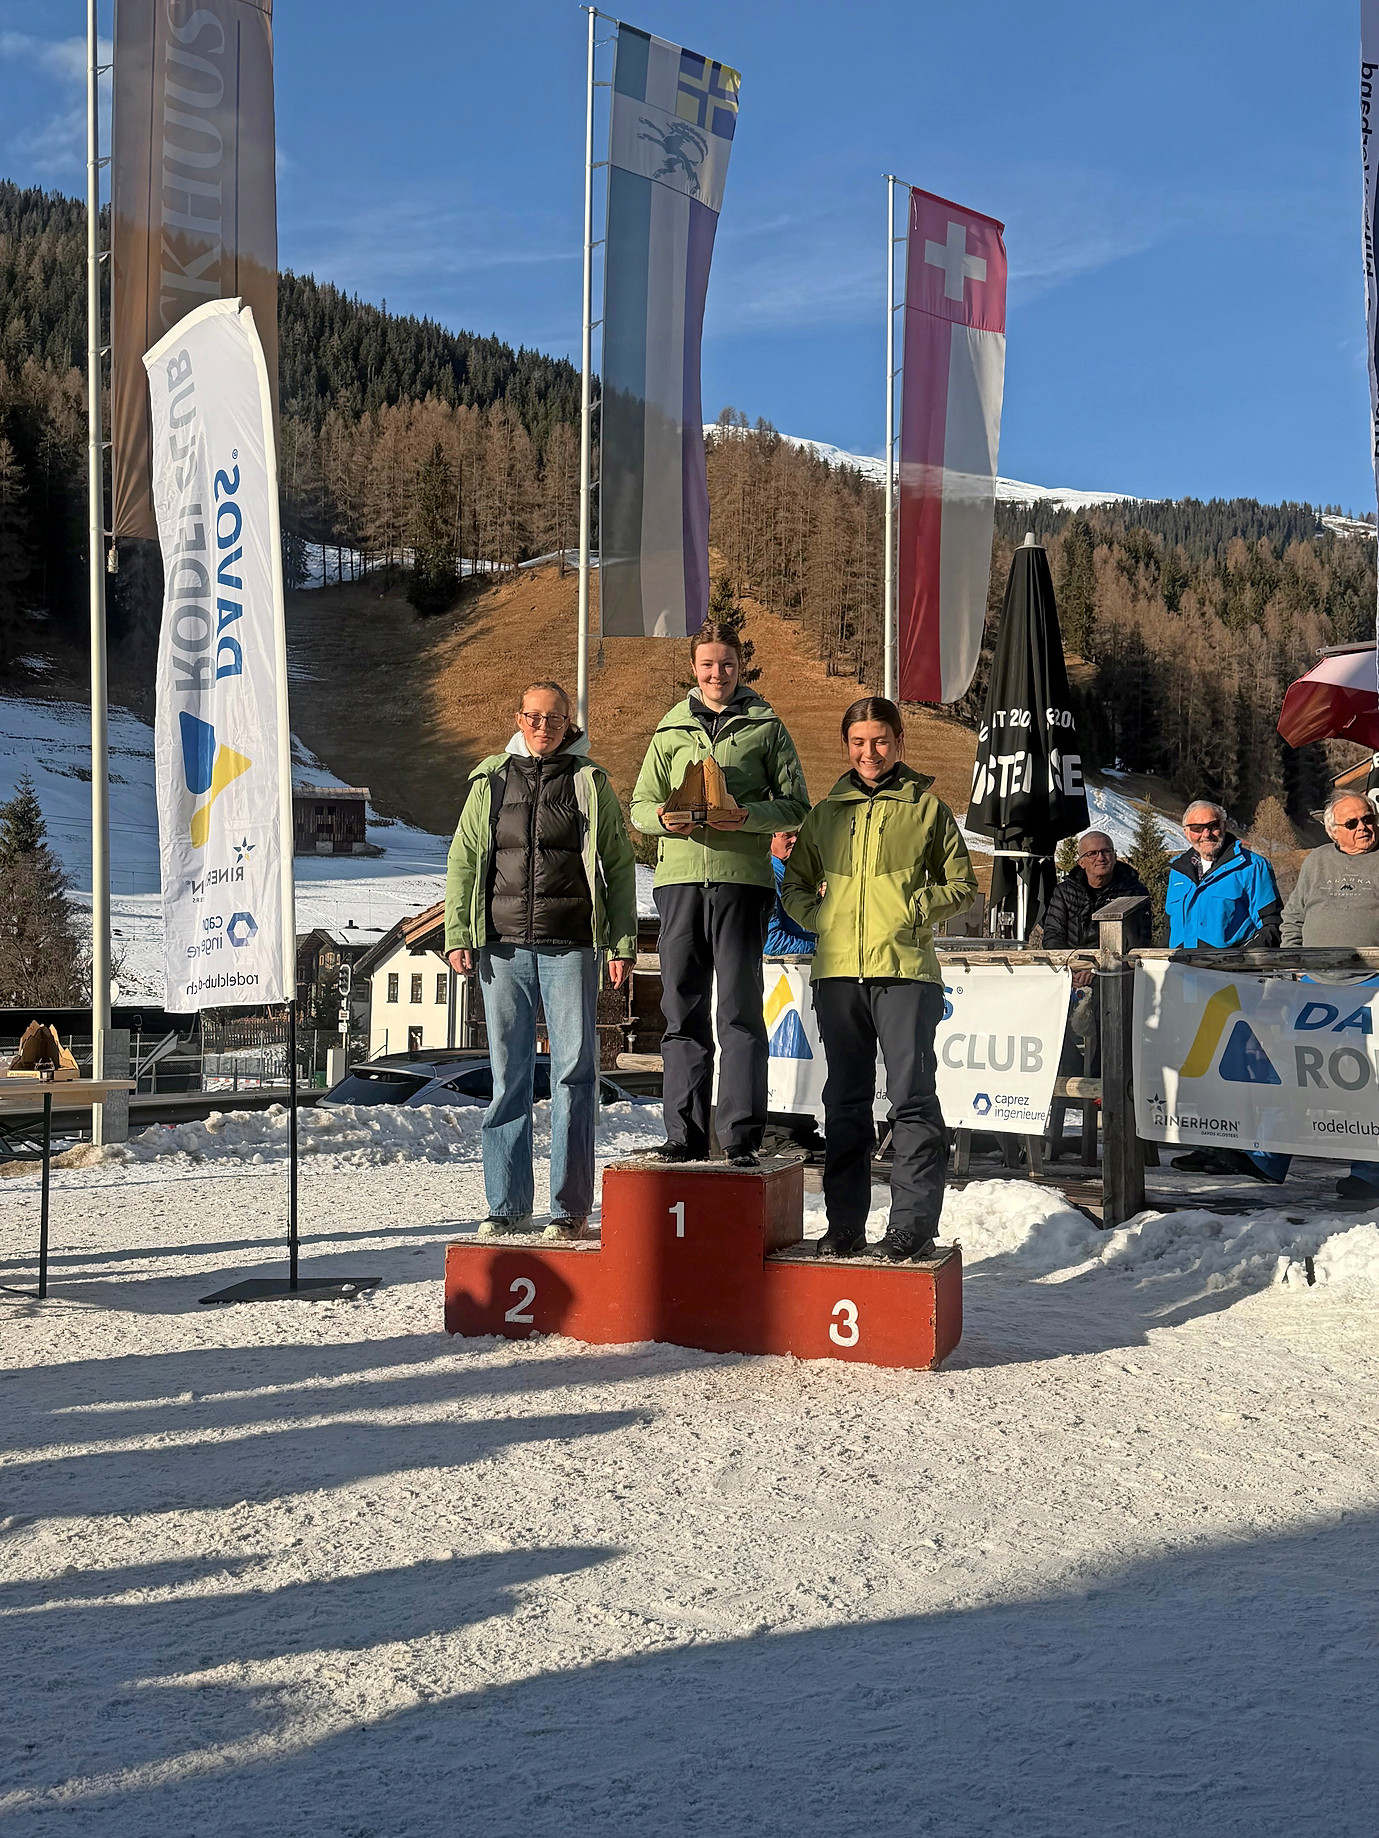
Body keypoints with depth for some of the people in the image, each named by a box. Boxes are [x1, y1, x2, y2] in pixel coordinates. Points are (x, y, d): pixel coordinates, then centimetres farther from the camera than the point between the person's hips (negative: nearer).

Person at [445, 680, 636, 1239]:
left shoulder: (590, 784, 7)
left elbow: (619, 868, 7)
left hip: (570, 947, -2)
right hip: (503, 947, 2)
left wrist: (623, 945, 1)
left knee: (574, 1073, -3)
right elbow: (463, 861, 14)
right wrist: (457, 935, 4)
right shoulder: (491, 782, 13)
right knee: (508, 1076, 5)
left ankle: (571, 1208, 3)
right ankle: (508, 1206, 12)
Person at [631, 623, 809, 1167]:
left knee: (740, 1007, -5)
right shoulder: (671, 730, 17)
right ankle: (684, 1133, 9)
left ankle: (742, 1135, -3)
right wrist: (663, 817, -7)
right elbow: (640, 804, 16)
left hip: (742, 877, -3)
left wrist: (747, 816, -15)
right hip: (679, 876, 3)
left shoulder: (765, 726, 9)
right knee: (682, 1009, 3)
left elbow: (795, 805, 4)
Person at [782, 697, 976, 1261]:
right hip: (838, 971, 4)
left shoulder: (926, 807, 6)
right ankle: (845, 1224, 14)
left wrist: (914, 907, -7)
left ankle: (914, 1223, -2)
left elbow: (962, 885, 9)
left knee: (912, 1098, -7)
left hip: (905, 969, -4)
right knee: (845, 1102, 8)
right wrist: (818, 915, 2)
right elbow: (796, 884, 22)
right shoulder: (826, 812, 15)